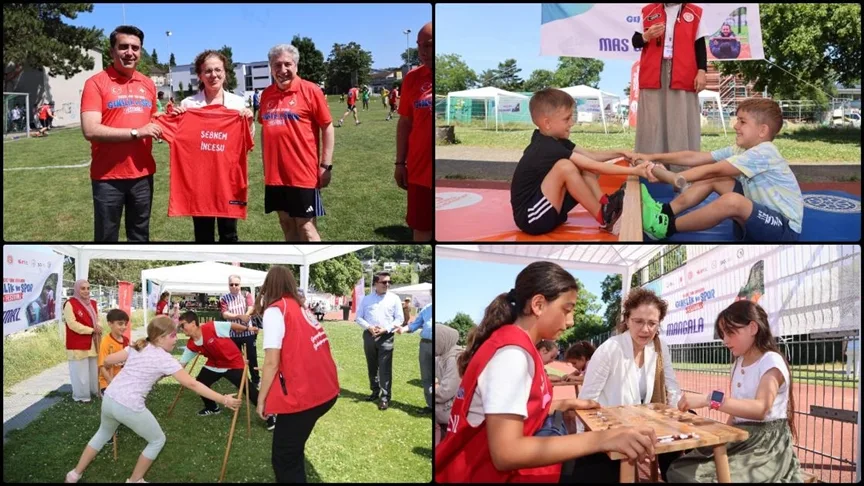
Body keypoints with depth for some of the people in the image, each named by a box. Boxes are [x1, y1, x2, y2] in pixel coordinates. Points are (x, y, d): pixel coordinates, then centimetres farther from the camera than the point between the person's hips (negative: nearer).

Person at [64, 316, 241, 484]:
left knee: (104, 433, 36)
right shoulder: (165, 359, -11)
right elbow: (192, 384, -14)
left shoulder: (137, 346, 7)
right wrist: (224, 400, -14)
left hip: (109, 399, 7)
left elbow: (107, 361, 10)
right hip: (130, 407, -7)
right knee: (158, 440, 16)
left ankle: (75, 474, 45)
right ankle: (134, 480, 27)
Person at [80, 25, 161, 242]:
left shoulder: (148, 84, 10)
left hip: (142, 173, 5)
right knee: (106, 237, 6)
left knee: (140, 235, 16)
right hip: (107, 176, -5)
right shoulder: (96, 83, -7)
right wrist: (136, 132, -18)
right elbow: (90, 130, -18)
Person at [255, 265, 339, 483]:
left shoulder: (275, 310, -7)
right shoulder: (301, 307, 16)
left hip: (302, 396, -8)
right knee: (293, 450, 25)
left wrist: (261, 400, -2)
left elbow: (272, 362, -12)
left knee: (284, 459, 5)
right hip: (326, 391, 8)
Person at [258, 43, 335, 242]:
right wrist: (265, 164, 16)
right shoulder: (267, 94, 7)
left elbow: (327, 128, -6)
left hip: (302, 173, -5)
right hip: (275, 174, 5)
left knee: (306, 226, -1)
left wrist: (326, 165, -10)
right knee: (286, 223, 13)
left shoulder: (310, 90, -7)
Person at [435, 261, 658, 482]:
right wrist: (600, 439, -30)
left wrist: (566, 404, 14)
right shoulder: (513, 352, -20)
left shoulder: (515, 344, 8)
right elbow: (505, 453, -28)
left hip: (497, 467, 9)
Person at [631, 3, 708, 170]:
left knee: (682, 125, -1)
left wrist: (701, 72, -2)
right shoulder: (648, 11, 11)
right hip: (652, 75, 1)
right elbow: (635, 41, 11)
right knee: (652, 123, 0)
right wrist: (647, 36, -10)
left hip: (683, 76, -1)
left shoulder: (694, 13, 8)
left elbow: (700, 45, 8)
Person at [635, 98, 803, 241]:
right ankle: (665, 211, -1)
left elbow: (712, 170, -26)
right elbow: (695, 158, 1)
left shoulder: (763, 153, -22)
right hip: (761, 215, 9)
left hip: (785, 228, -9)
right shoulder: (740, 150, 5)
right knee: (714, 180, 4)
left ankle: (668, 227, -20)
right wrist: (653, 157, -4)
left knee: (731, 200, -35)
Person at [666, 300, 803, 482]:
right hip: (741, 439, 7)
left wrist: (709, 399, -39)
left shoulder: (772, 362, -12)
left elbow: (760, 408, -30)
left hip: (768, 444, -7)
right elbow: (737, 409, 11)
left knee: (708, 476, -28)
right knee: (681, 470, -12)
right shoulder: (738, 364, 14)